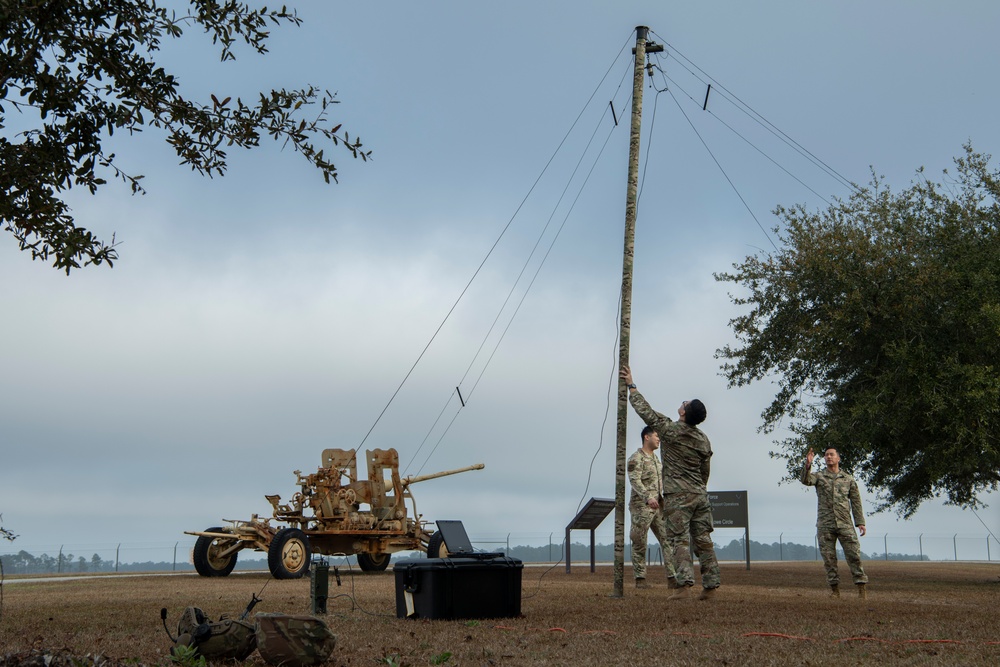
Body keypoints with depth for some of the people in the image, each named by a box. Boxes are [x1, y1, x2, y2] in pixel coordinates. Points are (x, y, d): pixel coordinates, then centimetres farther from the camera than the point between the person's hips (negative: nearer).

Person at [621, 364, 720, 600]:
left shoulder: (670, 430, -9)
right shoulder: (703, 440, 9)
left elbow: (644, 410, -3)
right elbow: (705, 471, 16)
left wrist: (631, 386, 7)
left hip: (677, 495, -6)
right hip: (699, 495, 6)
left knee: (678, 540, -7)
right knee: (703, 540, 6)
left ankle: (683, 584, -16)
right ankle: (710, 586, 6)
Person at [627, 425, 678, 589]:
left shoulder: (656, 458, 19)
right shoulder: (636, 458, -8)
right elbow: (635, 481, -20)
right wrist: (648, 497, -32)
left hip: (658, 506, 8)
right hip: (641, 507, -8)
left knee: (668, 540, -1)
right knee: (640, 544, -1)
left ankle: (672, 577, -2)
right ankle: (640, 578, 7)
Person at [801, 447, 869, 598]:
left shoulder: (848, 479, 11)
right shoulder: (819, 476, 9)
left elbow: (856, 501, 11)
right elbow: (806, 480, -13)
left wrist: (860, 522, 5)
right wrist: (808, 465, -31)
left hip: (845, 523, 0)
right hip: (825, 525, 0)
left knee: (853, 555, -6)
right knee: (829, 558, 2)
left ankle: (862, 586, -2)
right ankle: (834, 588, 8)